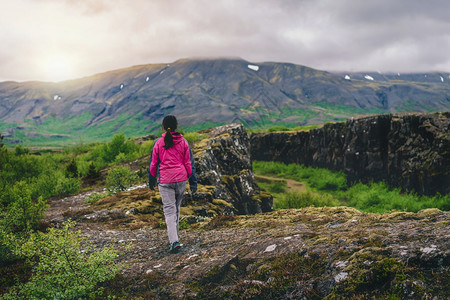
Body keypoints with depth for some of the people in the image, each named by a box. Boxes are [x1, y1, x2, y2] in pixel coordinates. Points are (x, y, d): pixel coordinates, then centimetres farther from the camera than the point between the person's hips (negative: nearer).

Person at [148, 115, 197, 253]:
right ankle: (174, 236, 29)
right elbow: (189, 163, 2)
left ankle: (174, 241, -15)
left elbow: (153, 164, 3)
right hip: (181, 179, 2)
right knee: (176, 207, 18)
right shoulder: (183, 142, 1)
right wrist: (193, 182, 7)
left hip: (165, 180, -2)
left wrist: (151, 181, 16)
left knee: (169, 210, -3)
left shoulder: (158, 143, -3)